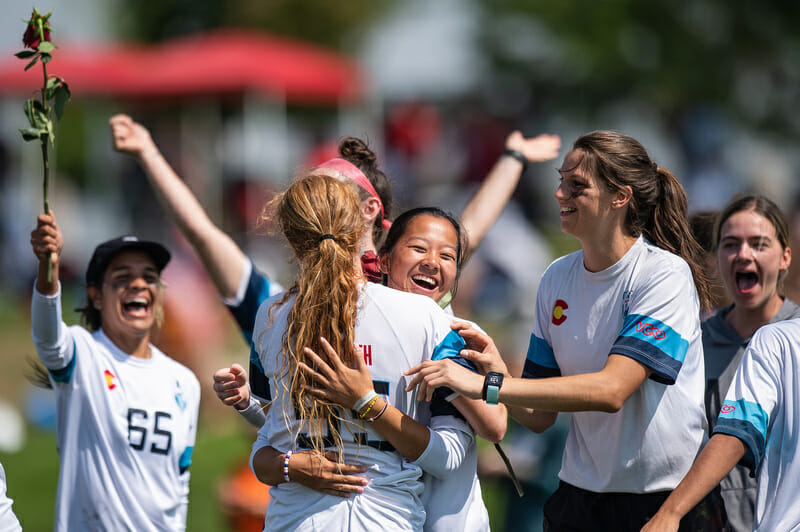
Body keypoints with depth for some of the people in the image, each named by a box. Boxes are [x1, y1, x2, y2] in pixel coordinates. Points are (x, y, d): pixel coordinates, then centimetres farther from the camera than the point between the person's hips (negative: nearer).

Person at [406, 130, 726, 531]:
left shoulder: (666, 274, -13)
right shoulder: (556, 278, 4)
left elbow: (612, 389, -25)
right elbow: (539, 417, 5)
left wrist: (488, 386, -27)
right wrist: (496, 372, -16)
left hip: (672, 500, -5)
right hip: (581, 495, 5)